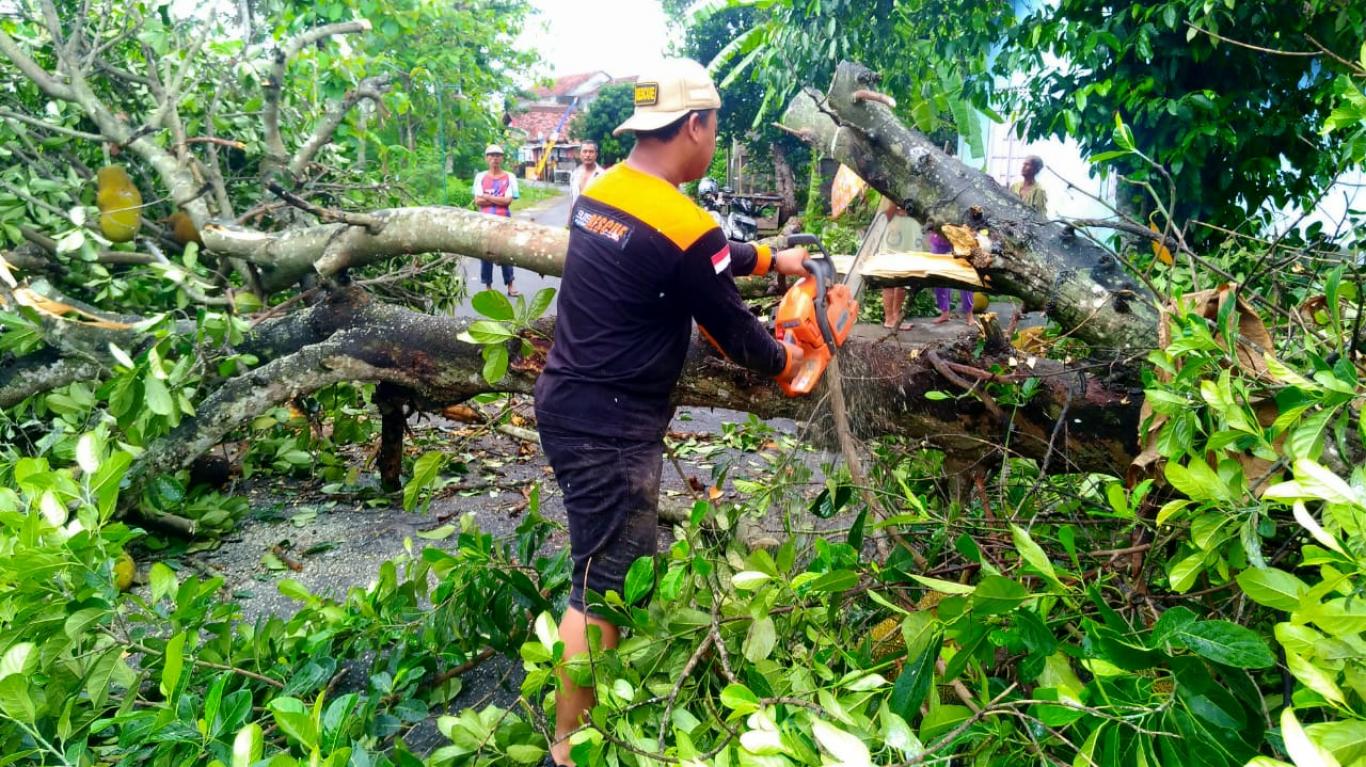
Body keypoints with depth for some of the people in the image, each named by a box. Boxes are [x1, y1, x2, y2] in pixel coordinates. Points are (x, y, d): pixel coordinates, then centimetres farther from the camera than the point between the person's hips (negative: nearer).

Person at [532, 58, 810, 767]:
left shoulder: (599, 193, 6)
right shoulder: (685, 227, -21)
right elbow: (730, 325, -8)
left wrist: (773, 258, 29)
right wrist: (781, 359, 13)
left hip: (566, 404, 10)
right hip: (610, 429, -10)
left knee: (614, 555, 26)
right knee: (605, 582, 0)